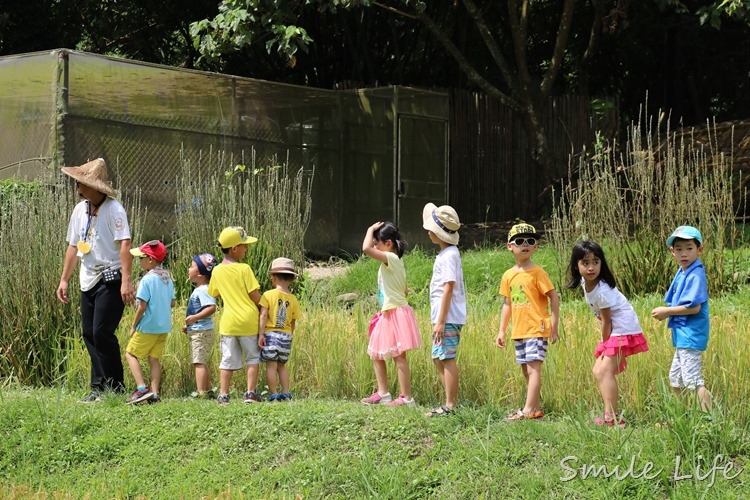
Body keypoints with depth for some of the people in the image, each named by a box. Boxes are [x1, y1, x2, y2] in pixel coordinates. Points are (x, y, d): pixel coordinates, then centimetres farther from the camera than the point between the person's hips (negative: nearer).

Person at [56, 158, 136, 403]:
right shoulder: (80, 210, 10)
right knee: (89, 334, 6)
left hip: (110, 279, -8)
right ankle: (100, 388, 12)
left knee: (102, 332, -14)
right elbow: (73, 246, 18)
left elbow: (124, 245, -21)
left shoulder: (113, 210, -13)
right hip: (88, 279, 8)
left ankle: (115, 388, -5)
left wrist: (126, 281, -29)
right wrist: (64, 279, 16)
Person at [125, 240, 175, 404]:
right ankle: (154, 394, 6)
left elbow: (142, 306, -17)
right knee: (154, 358, 12)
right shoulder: (168, 278, 7)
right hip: (164, 327, 7)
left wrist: (134, 326, -8)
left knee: (131, 354, 3)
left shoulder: (147, 280, -16)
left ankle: (142, 387, -12)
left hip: (148, 327, -7)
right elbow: (172, 303, 12)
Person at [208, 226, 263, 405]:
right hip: (248, 321, -4)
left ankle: (223, 395, 4)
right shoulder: (244, 269, -11)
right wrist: (262, 306, 9)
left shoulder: (217, 271, 3)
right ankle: (250, 393, 6)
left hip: (228, 322, 4)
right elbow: (255, 295, -11)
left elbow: (215, 294, 16)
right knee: (252, 358, 9)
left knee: (228, 360, 8)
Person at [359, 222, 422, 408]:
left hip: (396, 314, -10)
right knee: (376, 354, 14)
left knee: (398, 356, -8)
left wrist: (371, 230, -15)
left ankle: (407, 398, -5)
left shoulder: (391, 259, -16)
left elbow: (366, 249, -30)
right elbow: (404, 290, 21)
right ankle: (383, 394, 19)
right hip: (388, 315, 10)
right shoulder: (392, 262, 14)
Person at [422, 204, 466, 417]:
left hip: (448, 318, -11)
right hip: (442, 317, 11)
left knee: (447, 359, -8)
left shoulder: (449, 256, -15)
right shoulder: (445, 254, 16)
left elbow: (449, 288, -20)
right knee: (439, 358, 14)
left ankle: (450, 405, -7)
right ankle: (450, 403, 20)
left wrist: (441, 321, -22)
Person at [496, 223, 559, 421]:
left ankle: (529, 410, -17)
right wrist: (502, 330, 14)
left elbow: (554, 298, -9)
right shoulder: (508, 276, 9)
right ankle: (536, 407, 19)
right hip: (519, 331, 7)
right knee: (526, 371, 11)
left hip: (536, 329, -7)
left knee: (533, 367, -13)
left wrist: (554, 327, -11)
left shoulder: (537, 273, -9)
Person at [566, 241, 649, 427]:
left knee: (605, 370, -17)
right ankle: (611, 414, 8)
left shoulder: (602, 291, -24)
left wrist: (605, 346, -7)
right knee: (598, 371, 8)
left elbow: (606, 320, -17)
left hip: (624, 329, -10)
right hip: (613, 331, 10)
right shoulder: (585, 282, 3)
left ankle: (611, 417, -22)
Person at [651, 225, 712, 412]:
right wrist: (667, 313, 1)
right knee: (675, 379, 20)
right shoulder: (682, 273, 11)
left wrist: (667, 311, -16)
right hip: (682, 335, 11)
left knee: (694, 381, -12)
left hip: (691, 335, -11)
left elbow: (694, 307, -25)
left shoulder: (695, 276, -18)